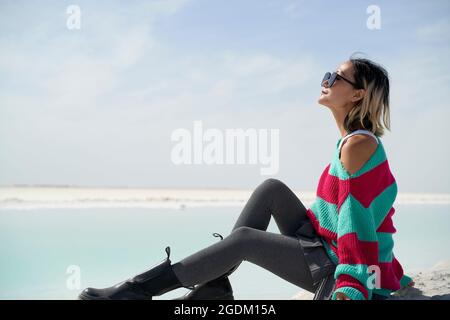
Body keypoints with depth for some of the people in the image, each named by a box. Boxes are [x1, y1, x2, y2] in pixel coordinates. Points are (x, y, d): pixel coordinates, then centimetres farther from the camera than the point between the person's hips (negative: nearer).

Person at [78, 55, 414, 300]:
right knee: (271, 188, 1)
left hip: (335, 266, -9)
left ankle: (141, 288, -10)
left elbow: (357, 217, -23)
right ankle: (214, 286, -2)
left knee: (244, 239, -19)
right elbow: (373, 211, 16)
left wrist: (350, 286, -26)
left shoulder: (358, 144, -17)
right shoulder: (359, 140, 12)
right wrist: (393, 274, 21)